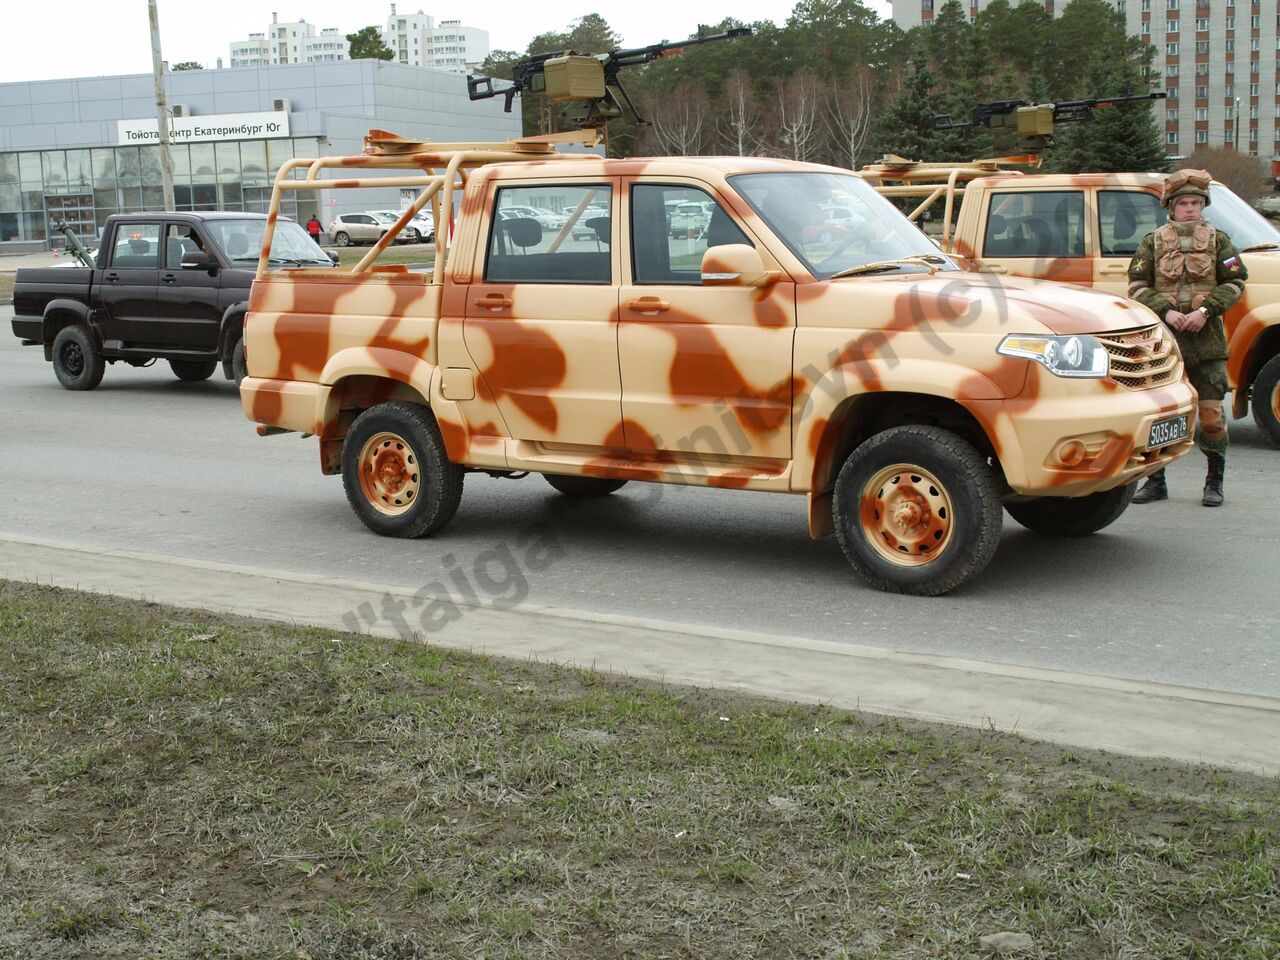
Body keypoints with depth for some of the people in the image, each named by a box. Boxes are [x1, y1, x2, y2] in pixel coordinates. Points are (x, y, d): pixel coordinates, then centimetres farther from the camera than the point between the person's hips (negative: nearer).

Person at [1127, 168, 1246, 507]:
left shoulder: (1218, 240, 9)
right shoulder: (1153, 242, 9)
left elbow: (1234, 283, 5)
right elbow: (1137, 286, 4)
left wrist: (1205, 311, -10)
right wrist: (1166, 312, -11)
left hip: (1207, 340, 0)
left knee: (1211, 414, -2)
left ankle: (1214, 482, 12)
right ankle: (1155, 481, 13)